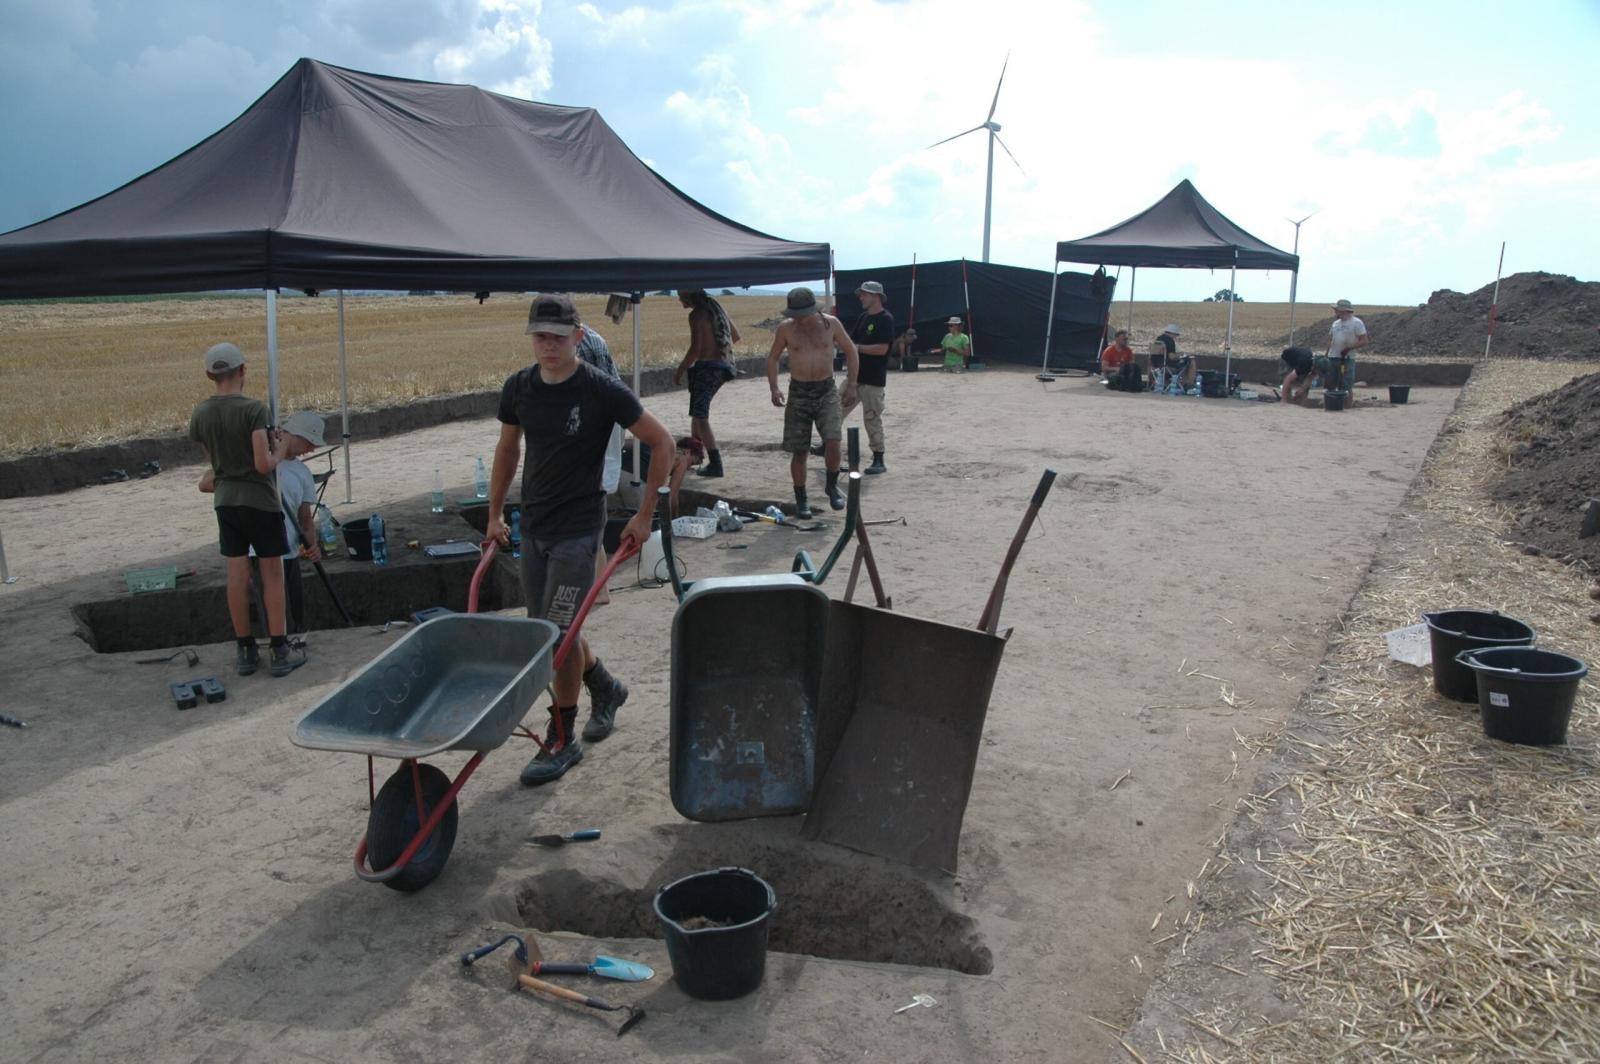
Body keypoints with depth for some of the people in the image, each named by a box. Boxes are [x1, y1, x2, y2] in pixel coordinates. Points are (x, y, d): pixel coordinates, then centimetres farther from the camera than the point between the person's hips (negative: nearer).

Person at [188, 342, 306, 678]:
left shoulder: (200, 414, 0)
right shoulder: (254, 409, -18)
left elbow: (211, 459, 14)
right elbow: (263, 465, -23)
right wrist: (278, 453, -2)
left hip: (225, 500, 5)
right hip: (259, 500, -5)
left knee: (237, 574, 11)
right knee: (273, 575, 5)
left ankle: (245, 651, 18)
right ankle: (280, 652, 9)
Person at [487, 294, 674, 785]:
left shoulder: (602, 391, -14)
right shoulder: (518, 388, 2)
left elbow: (661, 443, -7)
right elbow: (507, 449, 17)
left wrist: (645, 515, -8)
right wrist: (495, 514, 14)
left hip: (578, 528, -6)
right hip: (532, 525, 6)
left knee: (559, 631, -9)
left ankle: (562, 740, 7)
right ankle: (605, 687, 40)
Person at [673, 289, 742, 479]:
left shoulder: (696, 315, -13)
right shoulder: (716, 307, 13)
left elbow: (695, 349, -19)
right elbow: (736, 335, 21)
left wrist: (679, 372, -9)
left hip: (707, 367, -9)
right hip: (724, 365, 9)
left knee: (700, 416, -6)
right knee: (698, 411, 24)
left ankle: (715, 464, -12)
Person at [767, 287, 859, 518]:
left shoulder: (831, 323, -4)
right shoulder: (786, 328, -3)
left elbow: (851, 351, 7)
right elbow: (773, 358, 9)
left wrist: (851, 385, 0)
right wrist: (774, 388, -5)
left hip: (827, 391, -1)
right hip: (798, 393, 1)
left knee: (832, 442, -18)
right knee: (798, 451, 2)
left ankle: (832, 486, 9)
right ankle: (801, 500, 17)